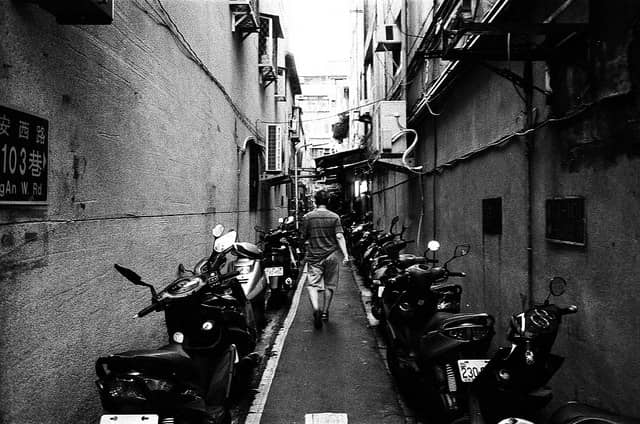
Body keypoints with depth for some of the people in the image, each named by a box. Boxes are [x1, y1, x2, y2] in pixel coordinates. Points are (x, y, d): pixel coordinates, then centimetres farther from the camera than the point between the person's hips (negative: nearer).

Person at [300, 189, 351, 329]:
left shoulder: (307, 217, -2)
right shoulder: (334, 217, -2)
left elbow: (303, 237, 4)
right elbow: (339, 236, -10)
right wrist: (345, 255, -12)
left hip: (314, 256, -1)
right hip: (331, 255, 1)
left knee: (313, 284, -3)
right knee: (329, 285, 15)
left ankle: (316, 308, -27)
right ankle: (325, 312, 23)